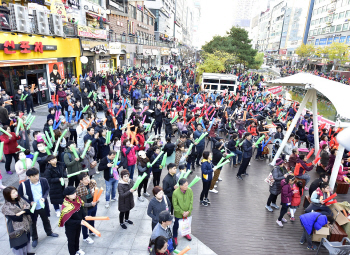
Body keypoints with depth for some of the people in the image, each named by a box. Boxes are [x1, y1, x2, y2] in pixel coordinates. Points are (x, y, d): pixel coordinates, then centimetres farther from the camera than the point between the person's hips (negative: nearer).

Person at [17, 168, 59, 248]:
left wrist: (44, 197, -15)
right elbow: (19, 195, -9)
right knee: (33, 223, 19)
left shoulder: (44, 181, -17)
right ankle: (34, 238, 42)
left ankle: (49, 232, 50)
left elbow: (47, 189, 1)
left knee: (46, 220, 24)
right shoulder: (24, 185, -24)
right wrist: (29, 202, -20)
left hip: (43, 205, 2)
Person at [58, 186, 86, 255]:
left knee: (77, 238, 29)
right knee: (71, 241, 18)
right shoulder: (66, 206, -33)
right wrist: (79, 222, -29)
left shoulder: (77, 199, -14)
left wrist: (85, 216, -10)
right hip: (70, 227, -6)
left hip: (78, 224, 6)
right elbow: (67, 221, -28)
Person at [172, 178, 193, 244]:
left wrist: (188, 211, -13)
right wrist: (182, 212, -17)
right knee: (176, 226, 18)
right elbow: (175, 205, -18)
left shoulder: (190, 190, -18)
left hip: (187, 213, 3)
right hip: (178, 214, -3)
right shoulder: (175, 193, -28)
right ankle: (175, 237, 45)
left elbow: (191, 202, -8)